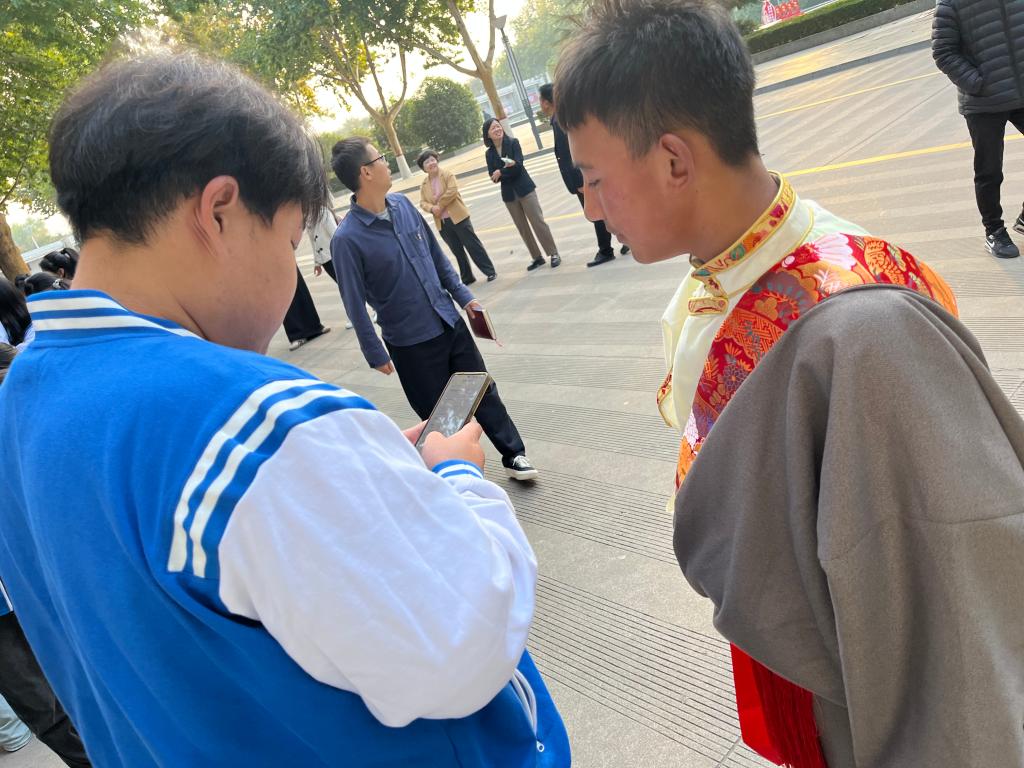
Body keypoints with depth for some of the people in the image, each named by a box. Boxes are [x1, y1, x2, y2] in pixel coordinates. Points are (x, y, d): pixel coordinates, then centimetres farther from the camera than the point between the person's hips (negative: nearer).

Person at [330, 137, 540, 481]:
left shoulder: (403, 205, 0)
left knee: (484, 392, 16)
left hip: (450, 322, 6)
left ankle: (514, 455, 33)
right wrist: (375, 355, -10)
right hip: (410, 343, -5)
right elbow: (355, 304, -14)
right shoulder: (347, 239, -19)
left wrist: (463, 295, 12)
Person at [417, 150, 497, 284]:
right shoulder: (424, 184, 10)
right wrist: (432, 208, -15)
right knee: (457, 251, 12)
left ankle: (490, 271, 3)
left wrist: (439, 205, -15)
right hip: (441, 223, 4)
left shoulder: (448, 174, -3)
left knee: (473, 245, -3)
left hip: (458, 217, -4)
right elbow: (423, 202, 6)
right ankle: (467, 277, 21)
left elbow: (452, 191, -16)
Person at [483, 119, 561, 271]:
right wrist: (509, 167, -19)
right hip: (508, 194, 4)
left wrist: (501, 172, -16)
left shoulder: (513, 143, -5)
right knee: (522, 228, 8)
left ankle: (554, 254, 1)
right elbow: (494, 177, -5)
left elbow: (518, 166, -15)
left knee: (538, 221, -6)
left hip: (525, 189, -4)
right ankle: (537, 258, 17)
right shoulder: (489, 153, 3)